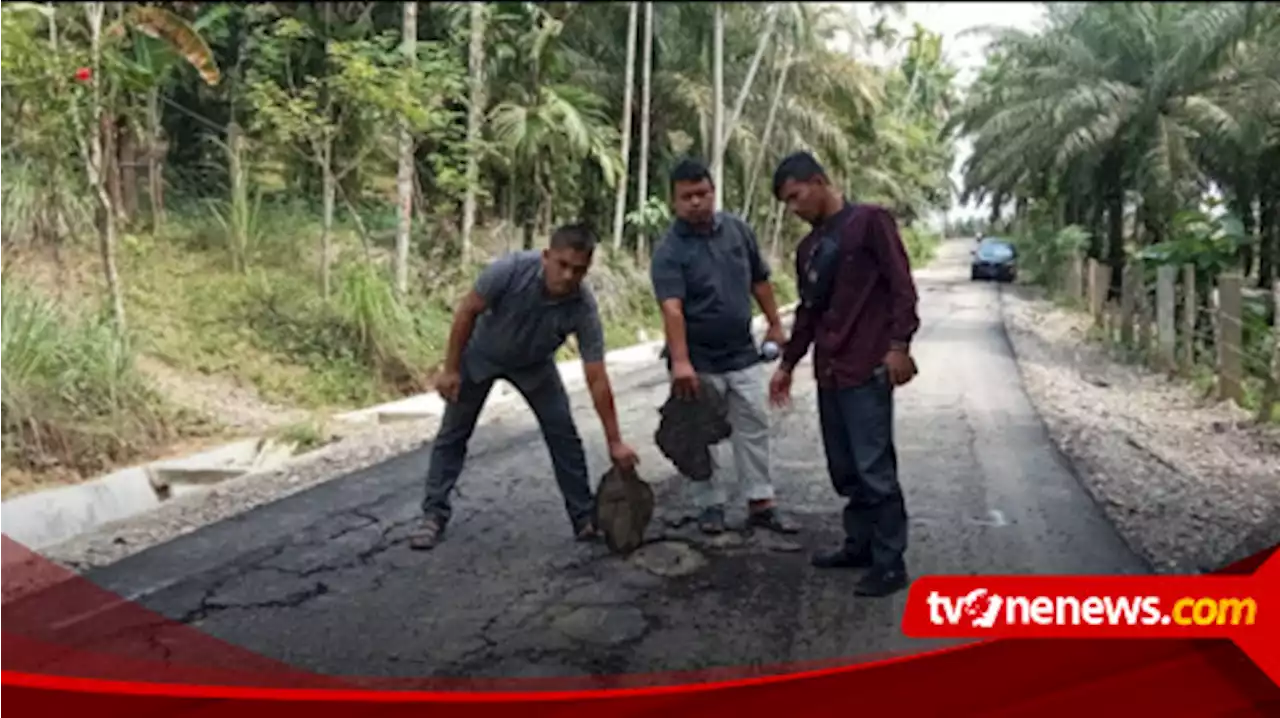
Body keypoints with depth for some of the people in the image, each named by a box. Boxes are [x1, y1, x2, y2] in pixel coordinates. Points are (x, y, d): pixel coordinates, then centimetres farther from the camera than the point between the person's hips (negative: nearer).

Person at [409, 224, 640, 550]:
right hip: (481, 355, -1)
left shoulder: (584, 308, -32)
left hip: (534, 365, 1)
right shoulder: (510, 269, -37)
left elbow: (597, 378, -28)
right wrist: (451, 369, -17)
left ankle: (585, 517, 8)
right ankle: (434, 514, 14)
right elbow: (467, 312, -21)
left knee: (563, 434, -5)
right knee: (453, 434, 2)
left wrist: (615, 442, -27)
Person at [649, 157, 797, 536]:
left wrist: (775, 324, 12)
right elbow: (672, 309, -26)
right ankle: (711, 505, 19)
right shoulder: (669, 251, -15)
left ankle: (761, 502, 18)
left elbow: (759, 280, 12)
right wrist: (680, 362, -36)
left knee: (754, 427, 8)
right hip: (700, 361, -4)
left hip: (743, 353, 4)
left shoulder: (738, 229, 1)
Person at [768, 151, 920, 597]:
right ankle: (859, 545, 23)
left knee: (874, 470, -6)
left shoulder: (870, 221, -4)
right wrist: (787, 363, 22)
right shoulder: (808, 249, 18)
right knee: (844, 469, 11)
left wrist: (899, 345, -18)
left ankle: (890, 562, 2)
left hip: (867, 370, -8)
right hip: (828, 373, 8)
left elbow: (902, 286, -10)